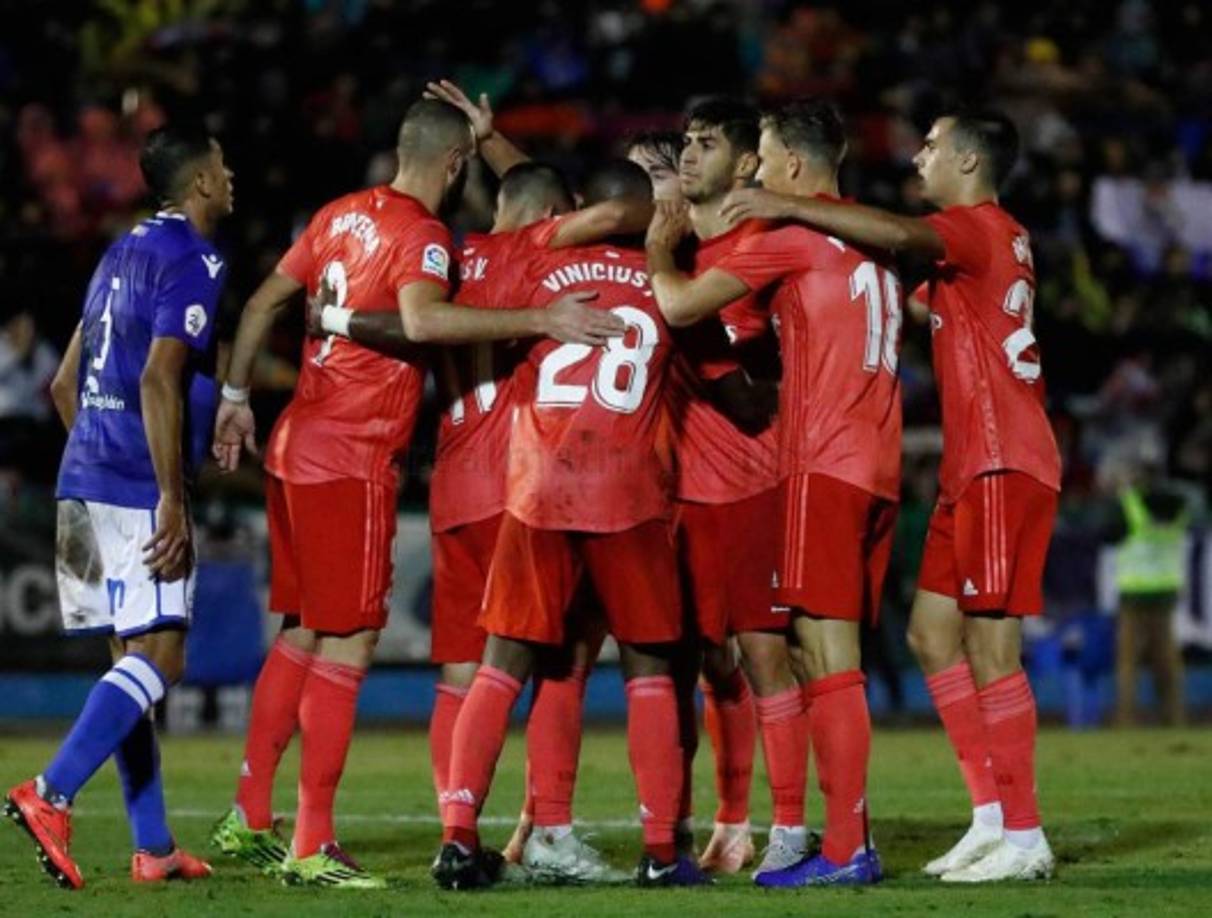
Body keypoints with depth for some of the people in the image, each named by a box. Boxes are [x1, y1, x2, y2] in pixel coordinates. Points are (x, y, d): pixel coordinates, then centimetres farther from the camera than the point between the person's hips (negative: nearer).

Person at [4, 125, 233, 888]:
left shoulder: (122, 254, 18)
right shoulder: (193, 263, -8)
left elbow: (66, 383, 22)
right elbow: (159, 381, -19)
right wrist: (173, 498, -19)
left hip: (86, 480, 9)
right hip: (140, 488, -9)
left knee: (136, 657, 10)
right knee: (158, 658, -10)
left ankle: (153, 847, 11)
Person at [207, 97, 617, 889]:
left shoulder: (344, 216, 11)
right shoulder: (423, 237, -14)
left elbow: (266, 299, 17)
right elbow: (421, 320, -34)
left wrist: (236, 395, 27)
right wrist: (543, 320, -33)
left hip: (298, 446, 9)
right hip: (351, 464, -9)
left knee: (303, 635, 17)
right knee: (348, 645, -5)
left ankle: (250, 818, 22)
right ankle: (312, 847, -6)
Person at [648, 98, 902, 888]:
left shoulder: (791, 238, -6)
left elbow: (682, 305, -10)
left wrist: (657, 250, 11)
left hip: (823, 466, -8)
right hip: (877, 467, 8)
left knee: (828, 656, -9)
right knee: (837, 660, 11)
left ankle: (846, 848, -13)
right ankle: (851, 838, 9)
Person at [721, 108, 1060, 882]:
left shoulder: (980, 228, -10)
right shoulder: (992, 241, 19)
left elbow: (899, 235, -29)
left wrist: (789, 208, -26)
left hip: (1003, 466, -10)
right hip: (976, 467, 10)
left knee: (990, 645, -8)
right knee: (933, 630, 10)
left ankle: (1023, 835, -6)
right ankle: (993, 813, 11)